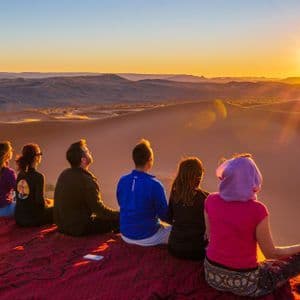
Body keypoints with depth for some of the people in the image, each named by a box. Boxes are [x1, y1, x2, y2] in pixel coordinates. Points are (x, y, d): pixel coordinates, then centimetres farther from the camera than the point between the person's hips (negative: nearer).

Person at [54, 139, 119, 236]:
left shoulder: (64, 174, 1)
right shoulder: (87, 180, -24)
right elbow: (99, 210, -19)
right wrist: (120, 214, -6)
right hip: (79, 229, -9)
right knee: (117, 220, -5)